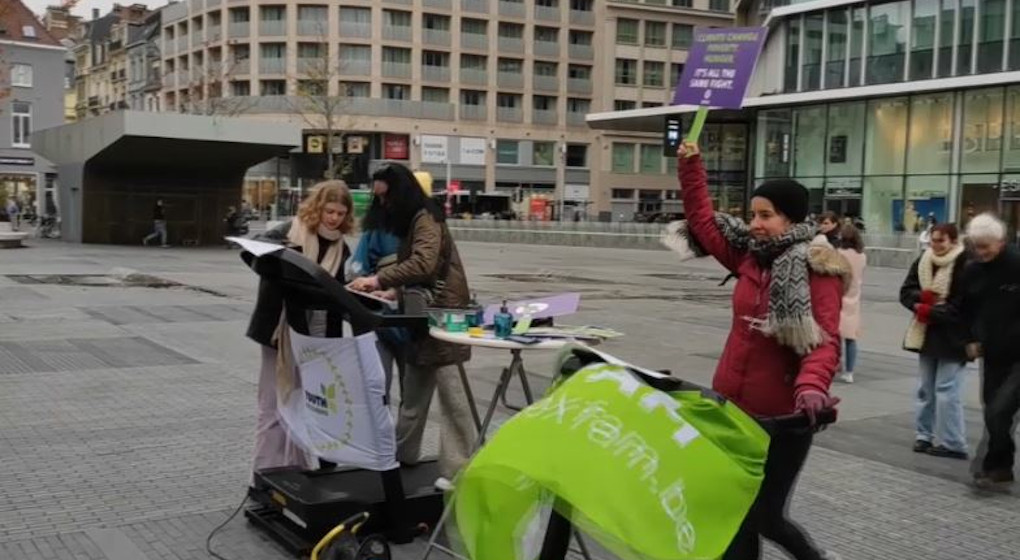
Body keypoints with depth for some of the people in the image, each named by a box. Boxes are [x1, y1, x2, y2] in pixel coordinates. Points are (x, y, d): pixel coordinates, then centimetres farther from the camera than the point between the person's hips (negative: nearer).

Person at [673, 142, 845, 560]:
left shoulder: (817, 270, -13)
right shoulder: (750, 257, 6)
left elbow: (825, 339, -23)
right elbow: (702, 220, 16)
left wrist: (812, 387, -41)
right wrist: (690, 165, 9)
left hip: (784, 416, -7)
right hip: (733, 407, 7)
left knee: (765, 517, 2)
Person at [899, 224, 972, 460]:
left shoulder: (965, 265, -16)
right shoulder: (923, 261, 5)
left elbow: (963, 305, -20)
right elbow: (906, 291, 5)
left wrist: (931, 311, -18)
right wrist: (922, 299, -15)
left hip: (952, 337, -7)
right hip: (927, 334, 7)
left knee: (947, 390, -6)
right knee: (926, 389, 13)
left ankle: (952, 443, 2)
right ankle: (925, 436, 23)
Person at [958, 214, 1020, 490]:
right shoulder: (973, 271, 5)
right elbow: (968, 309, 19)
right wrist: (972, 338, 10)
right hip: (993, 354, 6)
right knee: (993, 412, 9)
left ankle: (995, 468, -1)